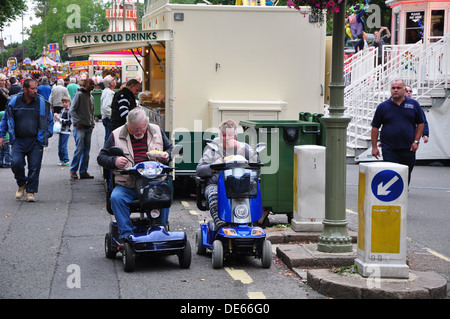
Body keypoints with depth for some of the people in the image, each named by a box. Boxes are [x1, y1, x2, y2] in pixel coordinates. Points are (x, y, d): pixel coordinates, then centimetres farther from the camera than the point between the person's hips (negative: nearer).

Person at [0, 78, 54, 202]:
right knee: (16, 162, -15)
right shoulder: (14, 101, 4)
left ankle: (31, 192, 11)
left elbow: (49, 120, 15)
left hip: (36, 141, 0)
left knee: (34, 167, -3)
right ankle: (22, 184, 12)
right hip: (18, 140, 0)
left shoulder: (42, 102, 4)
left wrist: (46, 136, 7)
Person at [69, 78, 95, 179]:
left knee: (86, 150, 7)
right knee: (79, 149, -10)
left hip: (88, 128, 7)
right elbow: (72, 110, -11)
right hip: (79, 127, -7)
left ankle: (83, 171, 13)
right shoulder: (79, 95, -7)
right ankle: (73, 170, 1)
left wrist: (92, 124, 12)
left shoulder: (91, 97, 16)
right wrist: (78, 122, -15)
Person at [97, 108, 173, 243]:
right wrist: (114, 161, -12)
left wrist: (167, 156, 0)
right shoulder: (116, 135, 6)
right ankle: (126, 234, -24)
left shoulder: (156, 131, 11)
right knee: (116, 198, -30)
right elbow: (101, 157, 9)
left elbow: (170, 148, 23)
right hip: (126, 185, 0)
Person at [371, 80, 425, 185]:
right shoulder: (382, 107, 3)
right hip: (389, 150, -2)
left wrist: (416, 141, 1)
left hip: (408, 149, 2)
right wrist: (374, 147, 0)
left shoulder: (414, 104, 6)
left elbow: (420, 124, 11)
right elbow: (375, 127, 5)